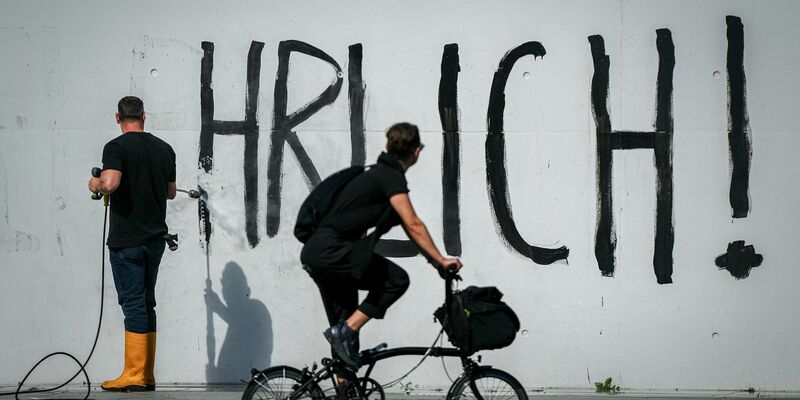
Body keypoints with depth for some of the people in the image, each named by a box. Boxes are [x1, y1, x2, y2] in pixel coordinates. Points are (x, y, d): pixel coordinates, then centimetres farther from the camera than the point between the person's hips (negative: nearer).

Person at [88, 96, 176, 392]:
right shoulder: (164, 149, 9)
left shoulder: (117, 147, -10)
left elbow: (110, 183, -25)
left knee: (133, 303, -6)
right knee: (147, 302, 12)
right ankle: (147, 376, 14)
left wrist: (95, 184, -3)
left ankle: (134, 377, -6)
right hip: (155, 237, 6)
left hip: (126, 240, -6)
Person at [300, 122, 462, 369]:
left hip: (314, 254, 10)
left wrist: (434, 260, 21)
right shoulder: (392, 177, -9)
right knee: (397, 279, -11)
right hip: (331, 250, -10)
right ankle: (345, 331, -12)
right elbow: (414, 225, -16)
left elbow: (408, 226, 23)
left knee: (344, 326, 14)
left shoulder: (381, 174, 21)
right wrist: (441, 260, -11)